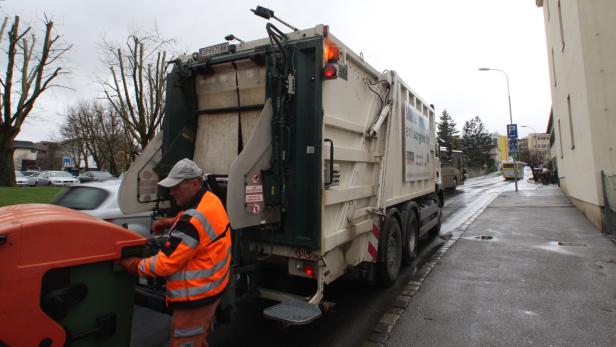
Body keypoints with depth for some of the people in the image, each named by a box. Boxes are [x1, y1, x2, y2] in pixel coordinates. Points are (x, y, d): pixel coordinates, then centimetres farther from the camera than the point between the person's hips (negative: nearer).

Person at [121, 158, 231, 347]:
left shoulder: (194, 219, -29)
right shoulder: (211, 200, -1)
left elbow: (165, 264, -23)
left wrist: (136, 266, -6)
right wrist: (171, 222, 6)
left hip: (196, 298, -9)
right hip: (211, 288, 10)